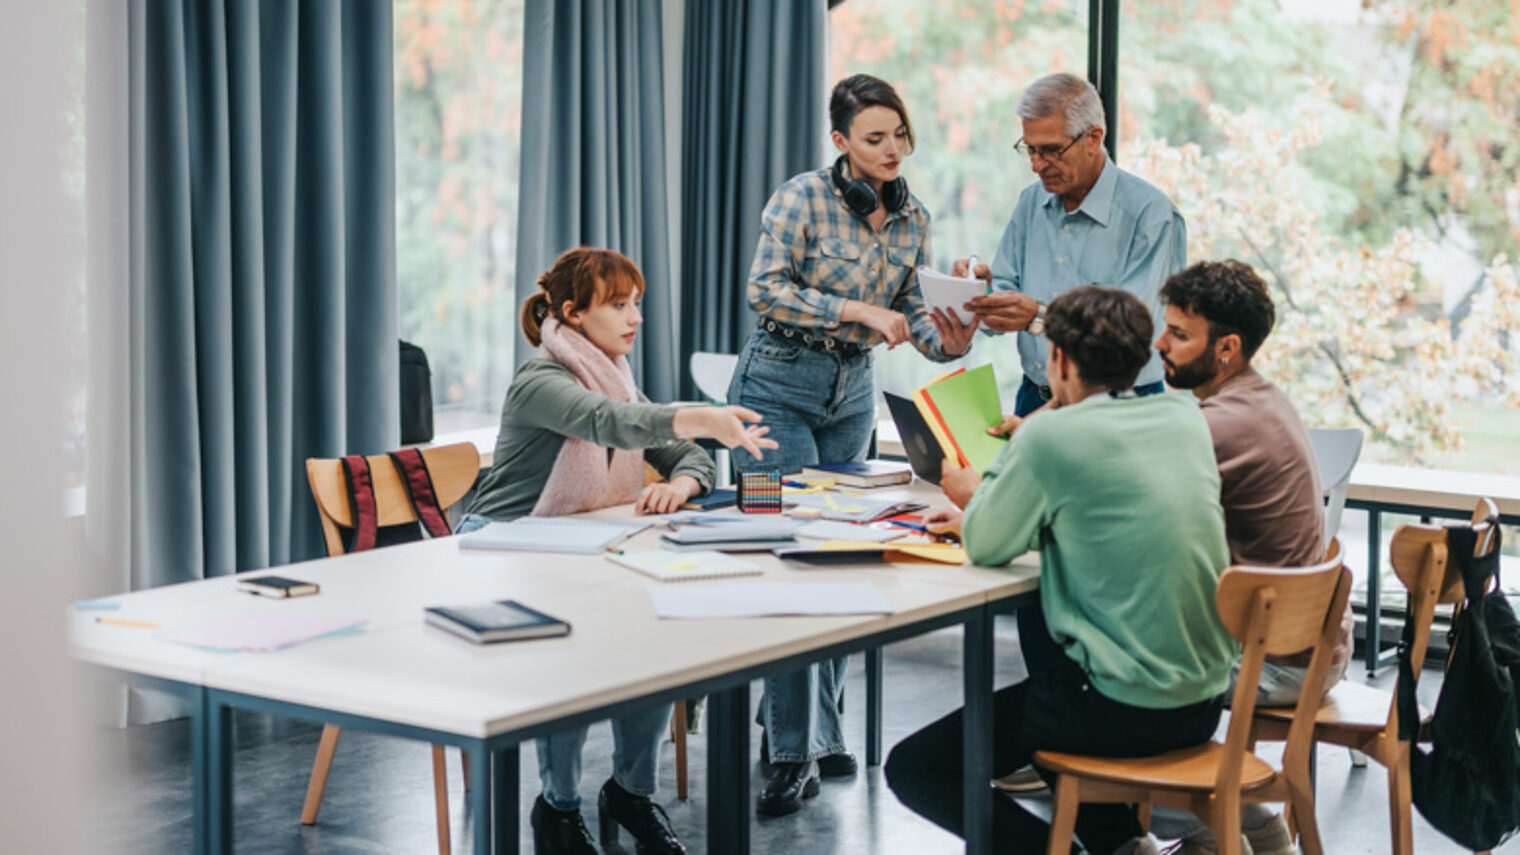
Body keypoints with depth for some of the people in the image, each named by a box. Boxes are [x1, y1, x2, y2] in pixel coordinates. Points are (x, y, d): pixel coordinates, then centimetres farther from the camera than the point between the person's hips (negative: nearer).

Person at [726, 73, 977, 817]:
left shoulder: (912, 219, 4)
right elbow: (764, 288, -20)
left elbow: (908, 310, 8)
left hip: (852, 392, 6)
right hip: (778, 385, -6)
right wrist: (860, 310, -27)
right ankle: (794, 752, -7)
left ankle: (789, 713, 24)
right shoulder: (804, 197, -13)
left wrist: (947, 342, -13)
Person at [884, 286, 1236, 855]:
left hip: (1126, 710, -8)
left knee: (913, 767, 2)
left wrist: (981, 494, 16)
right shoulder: (1186, 419, 5)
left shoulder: (1052, 436, -16)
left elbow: (984, 547, -5)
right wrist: (986, 508, 22)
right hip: (1205, 699, 8)